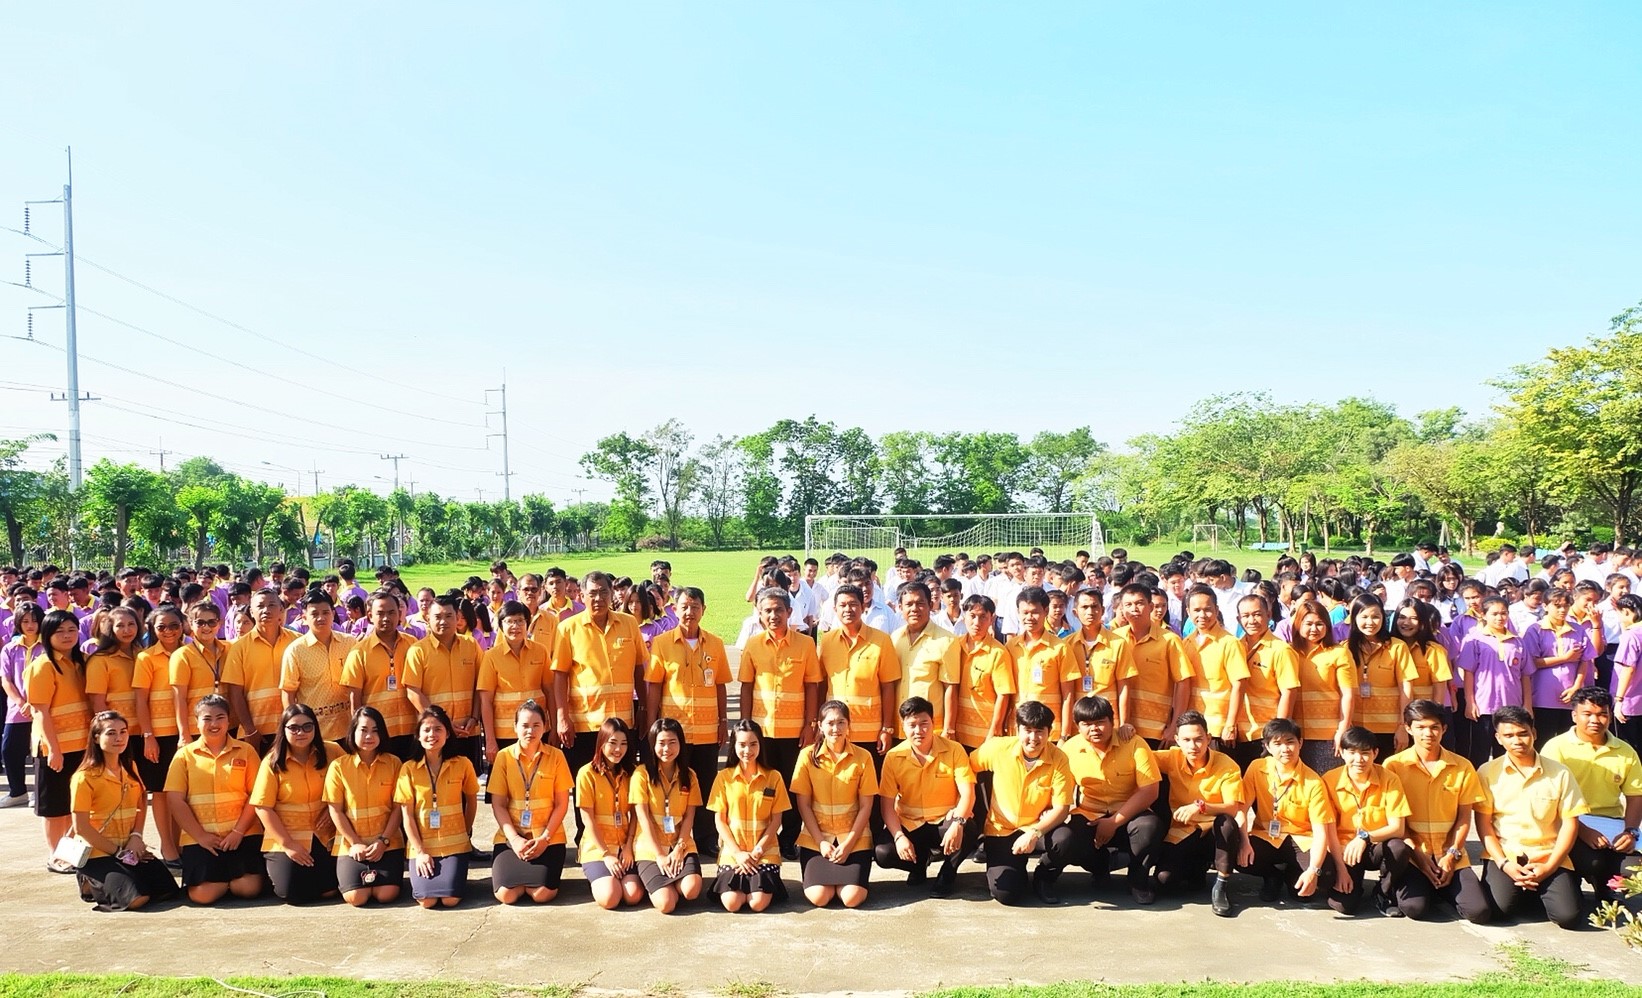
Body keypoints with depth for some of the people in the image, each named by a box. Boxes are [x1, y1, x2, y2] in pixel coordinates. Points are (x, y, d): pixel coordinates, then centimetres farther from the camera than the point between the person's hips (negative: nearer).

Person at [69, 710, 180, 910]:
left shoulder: (130, 768, 8)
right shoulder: (85, 777, -13)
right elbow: (81, 827, -14)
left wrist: (136, 837, -4)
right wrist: (117, 851, -12)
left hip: (130, 849, 7)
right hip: (97, 854, -7)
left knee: (168, 890, -9)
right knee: (137, 897, -26)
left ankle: (103, 883, 13)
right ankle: (92, 884, 4)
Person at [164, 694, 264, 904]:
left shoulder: (245, 751, 7)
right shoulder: (185, 755, 7)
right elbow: (175, 800, 0)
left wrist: (238, 832, -9)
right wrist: (200, 836, -8)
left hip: (243, 835, 0)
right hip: (199, 838, 0)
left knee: (250, 888, -17)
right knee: (202, 894, -18)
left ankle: (227, 879, 19)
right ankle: (227, 880, 17)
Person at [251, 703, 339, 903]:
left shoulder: (330, 754, -2)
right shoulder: (273, 762, -8)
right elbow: (263, 808, -9)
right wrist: (287, 844, -13)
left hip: (324, 837, 2)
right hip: (285, 839, -2)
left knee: (328, 891, -9)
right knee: (293, 893, -13)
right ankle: (271, 867, 20)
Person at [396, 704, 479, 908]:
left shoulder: (462, 765, -2)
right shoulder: (409, 768, -3)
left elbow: (471, 801, 12)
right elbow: (407, 815, -3)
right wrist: (419, 851, -8)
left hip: (455, 845, 0)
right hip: (422, 846, 0)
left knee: (450, 899, -18)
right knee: (427, 900, -18)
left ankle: (454, 874, 16)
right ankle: (423, 875, 15)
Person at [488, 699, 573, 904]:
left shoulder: (556, 756, -1)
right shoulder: (504, 757, 0)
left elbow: (562, 804, 0)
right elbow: (498, 804, -1)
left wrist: (544, 838, -11)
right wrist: (514, 839, -12)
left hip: (548, 838, -1)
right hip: (511, 837, 1)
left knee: (542, 894, -20)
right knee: (505, 895, -17)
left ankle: (539, 876, 15)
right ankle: (523, 876, 16)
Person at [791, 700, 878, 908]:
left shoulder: (863, 757, -5)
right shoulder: (808, 756, -4)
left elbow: (866, 807, -3)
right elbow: (803, 805, -3)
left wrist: (848, 844, -12)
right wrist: (821, 841, -11)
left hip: (854, 838, 0)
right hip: (815, 838, 0)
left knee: (851, 898, -17)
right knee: (818, 897, -18)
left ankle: (842, 880, 17)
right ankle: (827, 878, 17)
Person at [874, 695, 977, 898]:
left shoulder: (954, 750, -9)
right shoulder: (893, 757, -6)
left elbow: (967, 793, -15)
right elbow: (887, 803, -7)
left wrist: (958, 823, -34)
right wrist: (899, 836, -23)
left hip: (946, 821, -1)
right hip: (909, 824, 1)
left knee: (968, 831, -35)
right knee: (882, 853, -26)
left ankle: (947, 874, -1)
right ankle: (920, 862, 12)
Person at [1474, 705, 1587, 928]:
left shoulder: (1559, 773, 2)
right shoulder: (1488, 773, 0)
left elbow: (1570, 822, 1)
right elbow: (1483, 823, 0)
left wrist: (1549, 867, -8)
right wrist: (1504, 863, -12)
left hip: (1548, 857, 1)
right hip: (1504, 856, 0)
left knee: (1568, 916, -19)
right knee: (1498, 909, -23)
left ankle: (1540, 890, 15)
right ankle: (1522, 890, 12)